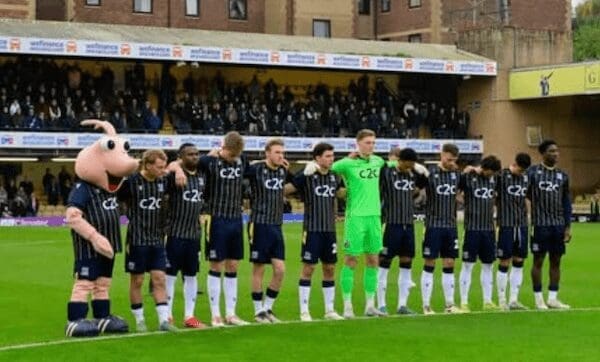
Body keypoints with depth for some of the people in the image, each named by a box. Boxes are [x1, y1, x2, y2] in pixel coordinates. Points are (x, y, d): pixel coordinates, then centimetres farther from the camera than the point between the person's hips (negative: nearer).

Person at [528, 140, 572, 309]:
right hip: (540, 224, -4)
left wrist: (568, 227, 6)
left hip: (558, 225, 4)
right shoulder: (532, 172, -3)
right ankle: (538, 299, 9)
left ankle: (552, 298, 13)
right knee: (538, 260, 1)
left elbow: (566, 202, 11)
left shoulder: (562, 176, 9)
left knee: (556, 261, 6)